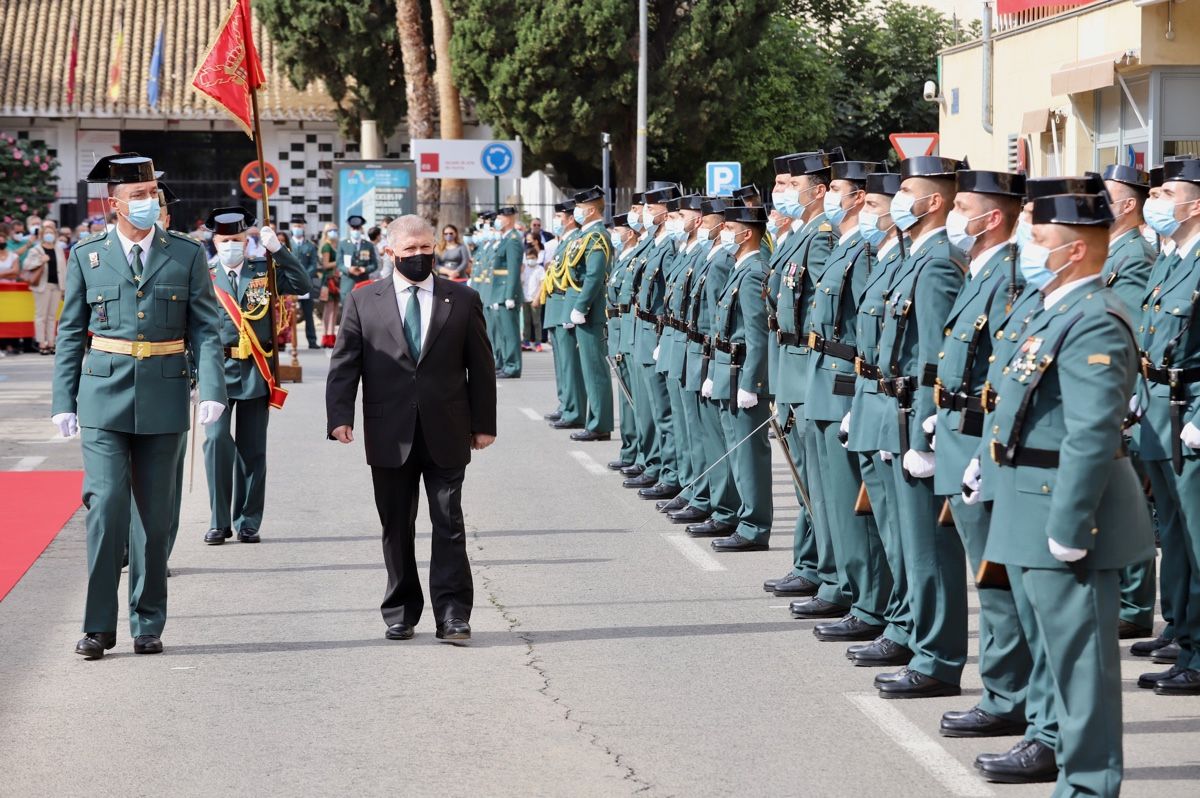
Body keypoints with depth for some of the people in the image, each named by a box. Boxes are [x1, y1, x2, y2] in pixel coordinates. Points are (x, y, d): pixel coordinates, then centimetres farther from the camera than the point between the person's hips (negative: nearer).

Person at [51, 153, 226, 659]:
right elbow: (71, 334, 8)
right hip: (104, 396, -1)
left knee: (155, 515, 6)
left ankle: (147, 625, 16)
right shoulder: (87, 257, 5)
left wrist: (212, 391, -12)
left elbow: (205, 329, 1)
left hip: (163, 400, 1)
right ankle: (98, 626, -2)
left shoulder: (187, 255, 5)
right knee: (105, 506, -10)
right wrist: (64, 402, 2)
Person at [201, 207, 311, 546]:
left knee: (252, 449, 6)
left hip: (255, 372, 2)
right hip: (218, 368, -2)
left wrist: (277, 249, -11)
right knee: (217, 439, -15)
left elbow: (302, 285, -6)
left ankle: (247, 522, 17)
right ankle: (219, 521, -4)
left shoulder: (264, 271, 6)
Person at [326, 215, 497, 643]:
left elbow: (481, 366, 8)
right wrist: (339, 415, -9)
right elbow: (344, 364, 3)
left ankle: (453, 614, -1)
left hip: (446, 434, 0)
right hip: (389, 435, 1)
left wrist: (483, 423, 4)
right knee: (396, 527, 7)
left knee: (449, 523, -3)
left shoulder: (462, 300, 7)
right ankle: (400, 613, 16)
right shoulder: (363, 302, 6)